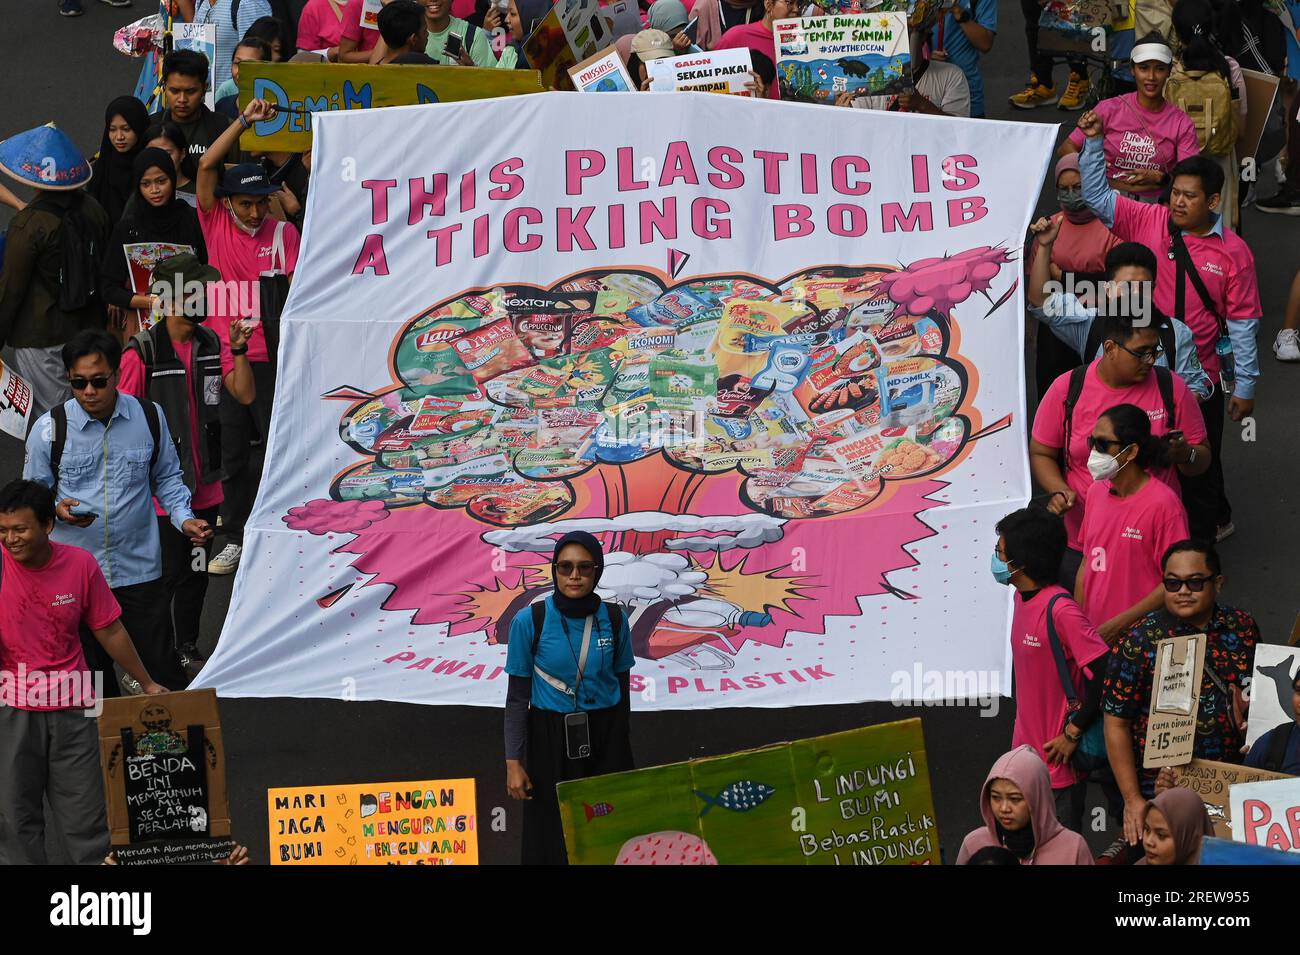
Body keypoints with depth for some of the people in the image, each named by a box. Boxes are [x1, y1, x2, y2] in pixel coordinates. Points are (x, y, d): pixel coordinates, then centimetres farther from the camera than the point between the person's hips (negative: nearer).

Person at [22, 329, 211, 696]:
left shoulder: (150, 418, 0)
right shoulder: (50, 428, -5)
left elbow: (167, 478, 12)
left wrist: (184, 518, -5)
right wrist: (57, 510, -18)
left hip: (139, 569, 1)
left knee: (160, 666, 2)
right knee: (90, 670, 10)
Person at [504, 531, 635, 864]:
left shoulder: (614, 619, -4)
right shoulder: (529, 621, -11)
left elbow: (622, 686, 7)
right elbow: (517, 695, -5)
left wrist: (620, 744, 13)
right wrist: (513, 761, -8)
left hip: (604, 736, 2)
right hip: (551, 737, -2)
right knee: (553, 836, 4)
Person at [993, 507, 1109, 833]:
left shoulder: (1060, 610, -24)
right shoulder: (1022, 597, 5)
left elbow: (1104, 670, -27)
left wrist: (1074, 732, -19)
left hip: (1058, 755, -9)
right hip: (1028, 748, 9)